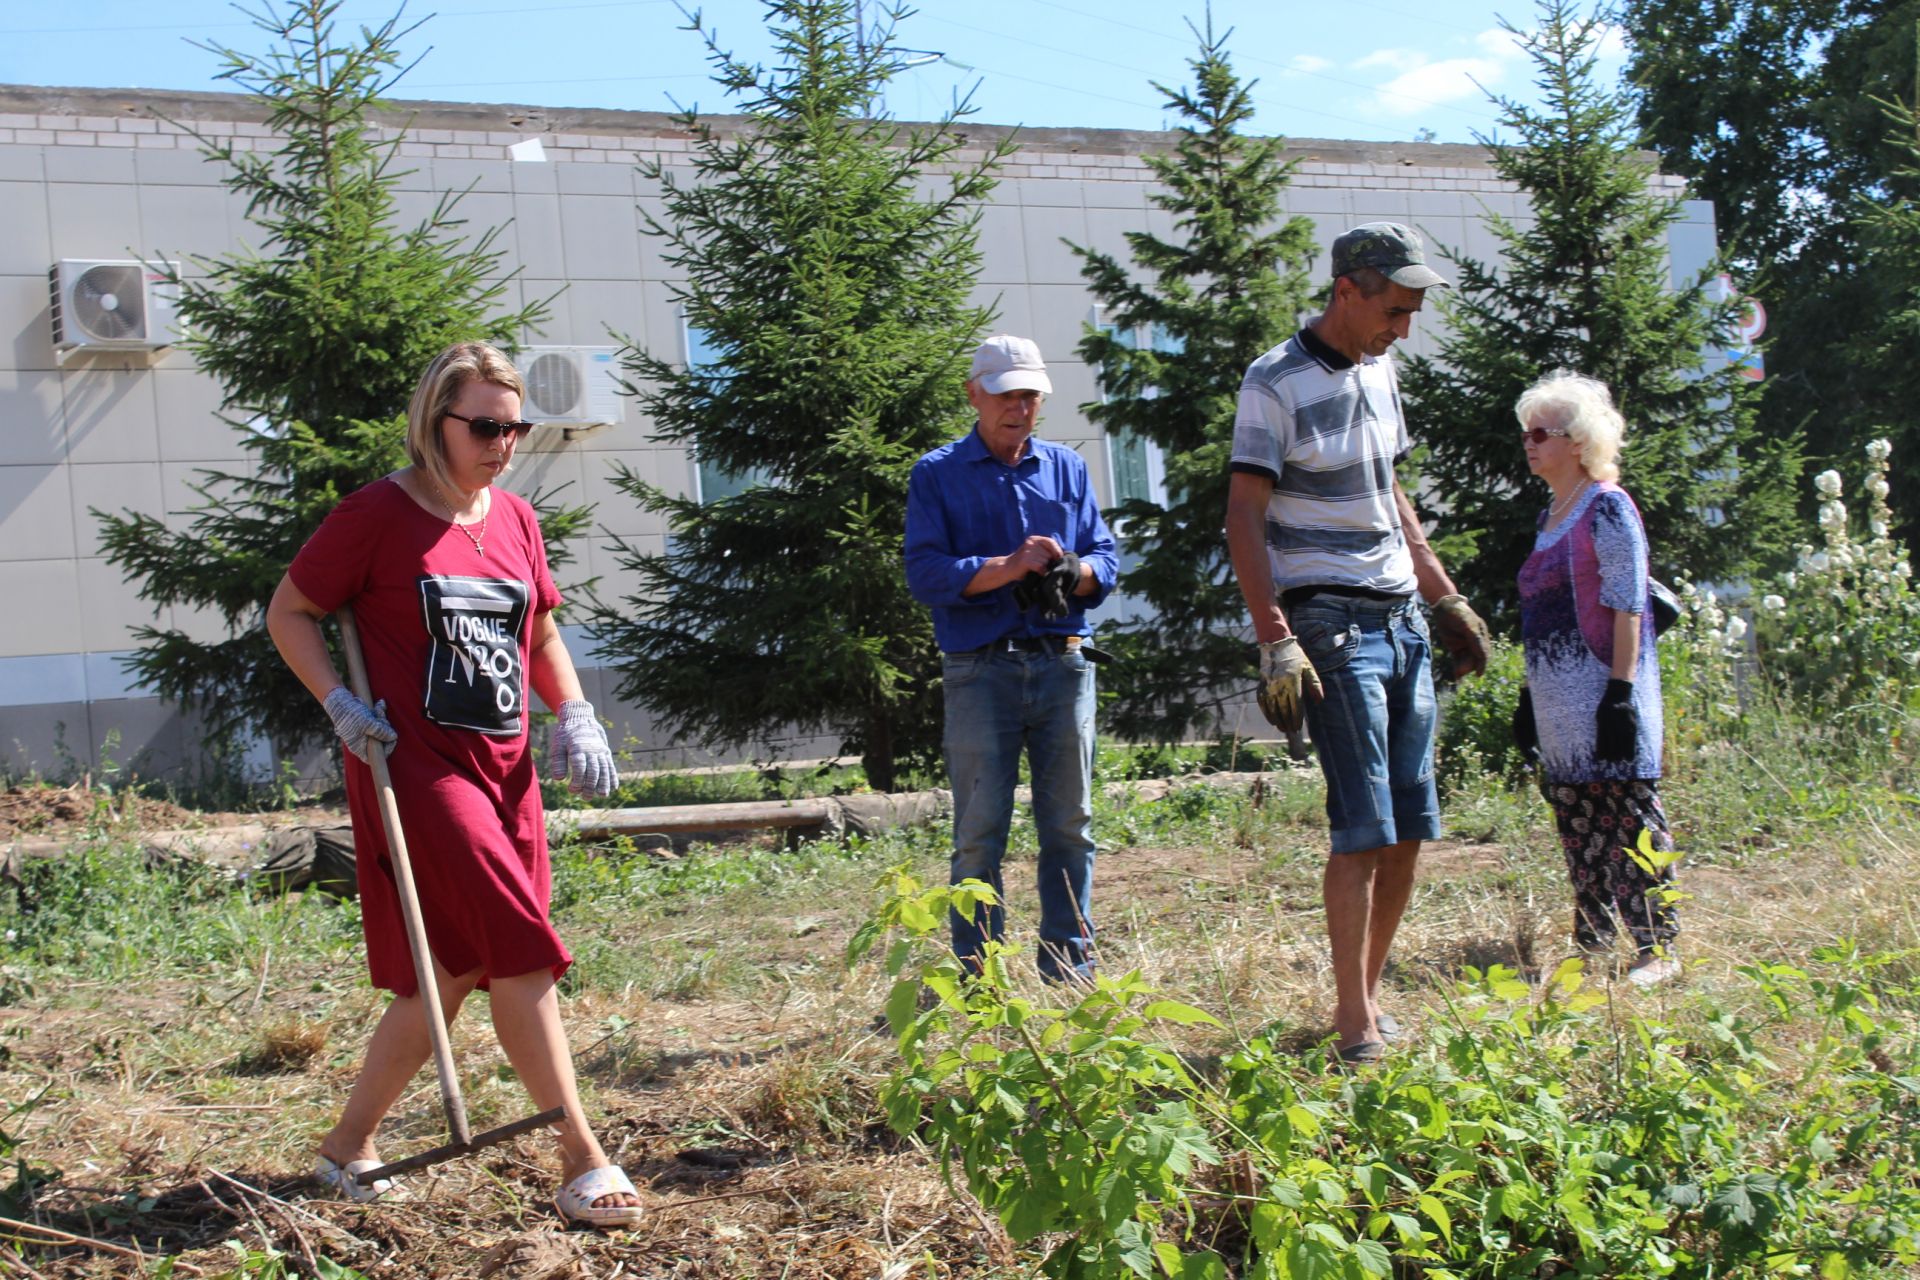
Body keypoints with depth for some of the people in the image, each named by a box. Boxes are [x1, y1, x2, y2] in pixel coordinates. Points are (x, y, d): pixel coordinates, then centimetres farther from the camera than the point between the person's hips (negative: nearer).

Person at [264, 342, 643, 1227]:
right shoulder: (378, 514, -7)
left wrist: (574, 717, 5)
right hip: (417, 766, -7)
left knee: (454, 970, 9)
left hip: (505, 771, 7)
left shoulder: (515, 521, 11)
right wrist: (340, 704, -14)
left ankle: (350, 1143, 24)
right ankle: (582, 1162, -7)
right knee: (520, 952, -12)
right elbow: (289, 611, -1)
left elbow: (541, 636, 21)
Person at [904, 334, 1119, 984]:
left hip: (1064, 664, 3)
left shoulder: (1068, 468, 16)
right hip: (981, 669, -3)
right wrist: (1010, 567, -17)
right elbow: (925, 572, -7)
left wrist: (1075, 573, -12)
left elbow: (1105, 558, 11)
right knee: (979, 832, -2)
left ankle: (1069, 970, 15)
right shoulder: (936, 474, 4)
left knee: (1069, 825, 6)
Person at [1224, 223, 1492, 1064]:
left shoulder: (1378, 371, 14)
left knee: (1410, 829, 6)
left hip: (1402, 619, 8)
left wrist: (1446, 598, 22)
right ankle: (1356, 1028, -5)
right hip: (1331, 624, -8)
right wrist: (1274, 640, -20)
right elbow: (1243, 519, -13)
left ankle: (1368, 997, 17)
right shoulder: (1276, 384, -9)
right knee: (1363, 827, -10)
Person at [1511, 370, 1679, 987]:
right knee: (1575, 816, 11)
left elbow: (1627, 607, -14)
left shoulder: (1608, 508, -9)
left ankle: (1657, 948, -3)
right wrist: (1528, 695, 20)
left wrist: (1621, 691, -20)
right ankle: (1592, 941, 19)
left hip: (1601, 690, -9)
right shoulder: (1551, 516, 17)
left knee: (1628, 812, -6)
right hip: (1558, 699, 9)